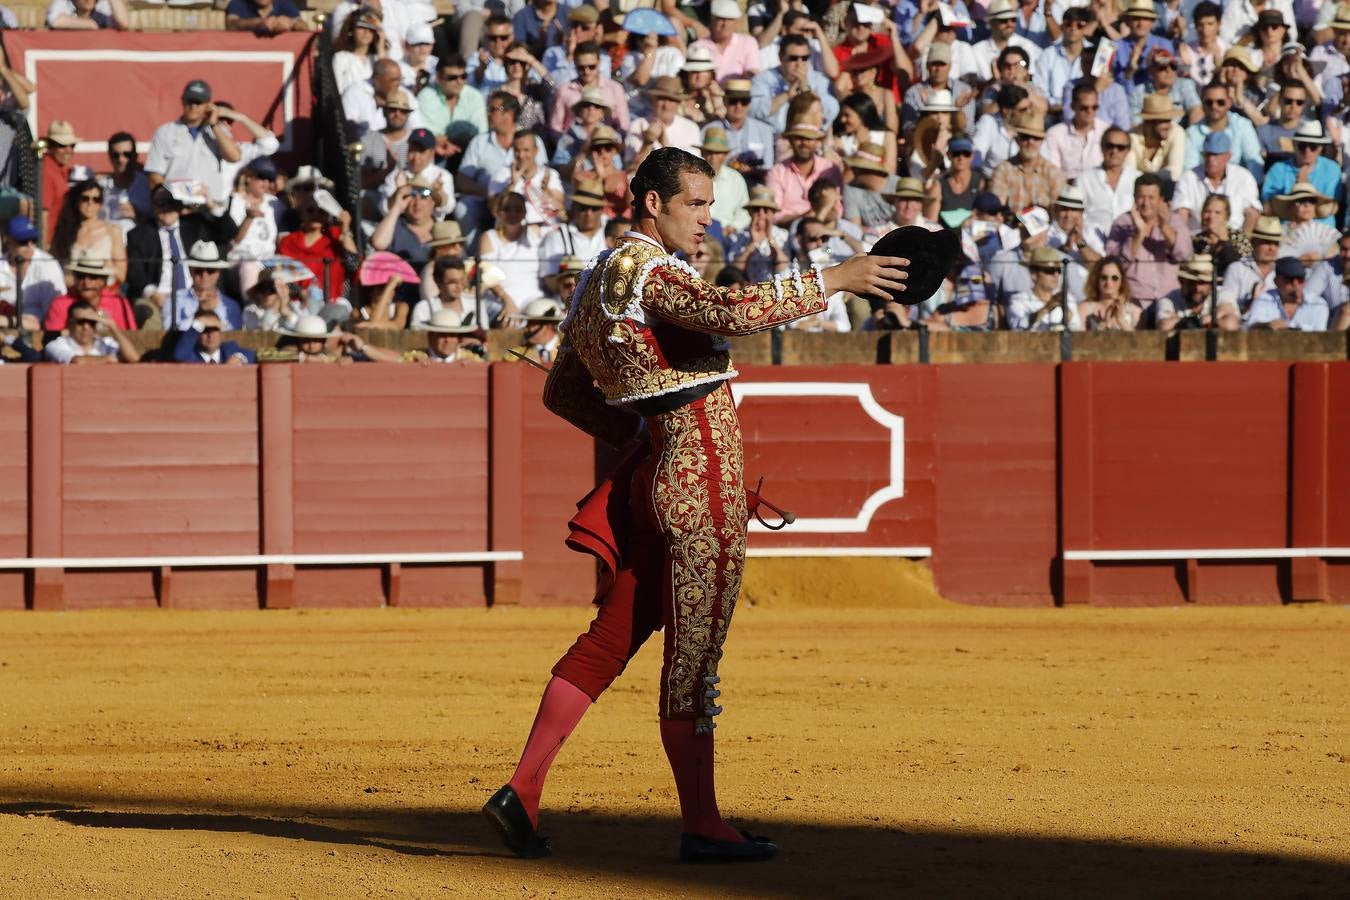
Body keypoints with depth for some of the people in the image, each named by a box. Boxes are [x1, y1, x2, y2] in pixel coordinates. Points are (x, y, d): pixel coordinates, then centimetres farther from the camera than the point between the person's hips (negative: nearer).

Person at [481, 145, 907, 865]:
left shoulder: (599, 280, 18)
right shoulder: (644, 270, -13)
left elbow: (562, 392, 25)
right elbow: (733, 313, -30)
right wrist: (833, 279, -25)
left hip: (658, 475, 10)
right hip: (701, 480, -10)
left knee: (611, 641, 11)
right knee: (693, 660, -5)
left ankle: (522, 793, 8)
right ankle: (701, 826, 0)